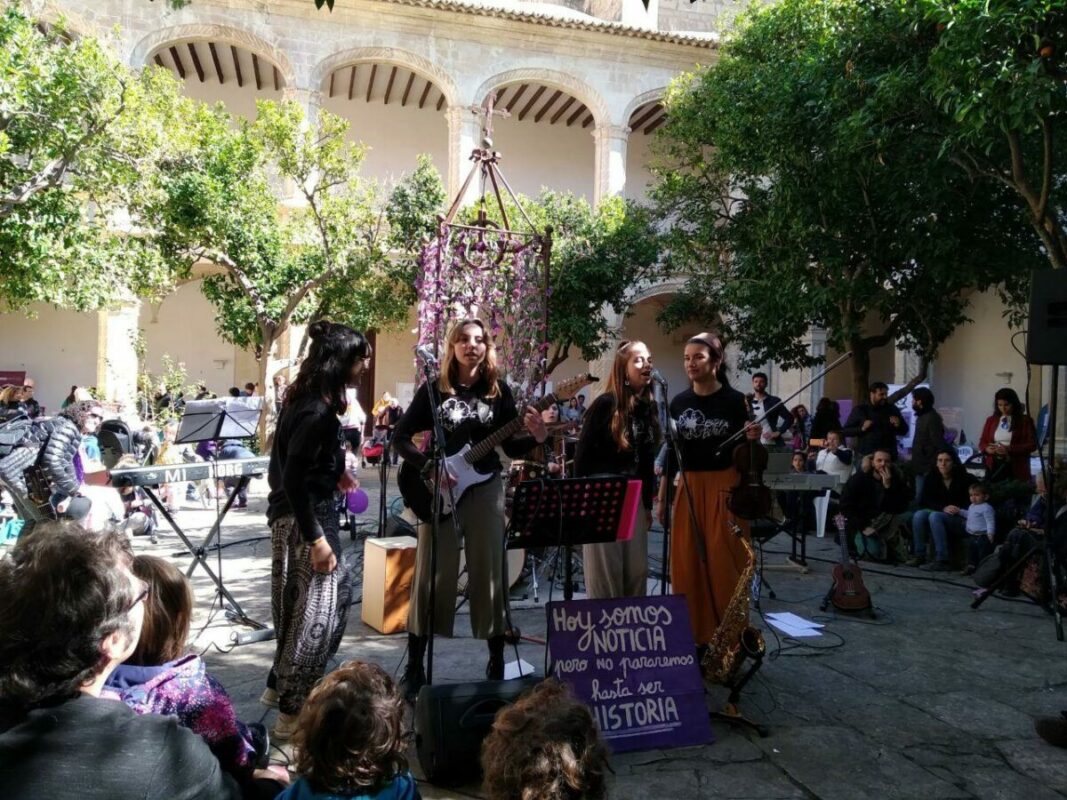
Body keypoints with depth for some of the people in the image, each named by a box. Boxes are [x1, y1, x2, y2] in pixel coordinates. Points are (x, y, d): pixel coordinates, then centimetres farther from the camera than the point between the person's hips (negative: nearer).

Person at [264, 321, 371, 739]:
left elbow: (301, 463, 17)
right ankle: (292, 712, 15)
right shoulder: (316, 411, -22)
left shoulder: (306, 399, 8)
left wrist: (335, 473, 11)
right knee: (315, 613, 1)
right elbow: (294, 480, -25)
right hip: (305, 519, -10)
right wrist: (317, 539, -23)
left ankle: (280, 684, 34)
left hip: (305, 513, 10)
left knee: (338, 591, 21)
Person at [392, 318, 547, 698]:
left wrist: (536, 438, -15)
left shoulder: (499, 390, 4)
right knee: (431, 576, 3)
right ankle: (414, 666, 15)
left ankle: (497, 661, 19)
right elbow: (400, 436, 0)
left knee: (489, 573, 5)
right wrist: (428, 466, -14)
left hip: (485, 488, 1)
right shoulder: (434, 389, 0)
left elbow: (510, 446, 5)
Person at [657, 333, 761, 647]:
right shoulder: (679, 402, 5)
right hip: (688, 488, 4)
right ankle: (693, 634, 19)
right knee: (687, 565, 6)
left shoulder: (735, 400, -5)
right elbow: (671, 452, 9)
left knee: (724, 563, -1)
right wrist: (662, 497, 8)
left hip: (725, 487, -3)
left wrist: (754, 440, -22)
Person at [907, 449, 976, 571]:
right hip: (940, 513, 4)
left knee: (935, 516, -32)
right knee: (919, 515, -24)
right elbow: (924, 501, -2)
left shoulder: (966, 479, -7)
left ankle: (942, 560, -35)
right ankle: (919, 556, -23)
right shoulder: (931, 478, 4)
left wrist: (959, 510, -21)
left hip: (962, 520, -4)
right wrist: (943, 508, -17)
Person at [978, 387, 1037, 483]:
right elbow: (982, 442, 15)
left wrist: (1010, 449, -16)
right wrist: (987, 448, -8)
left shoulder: (1025, 421, 3)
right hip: (993, 466, 3)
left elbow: (1032, 445, -3)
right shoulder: (991, 420, 13)